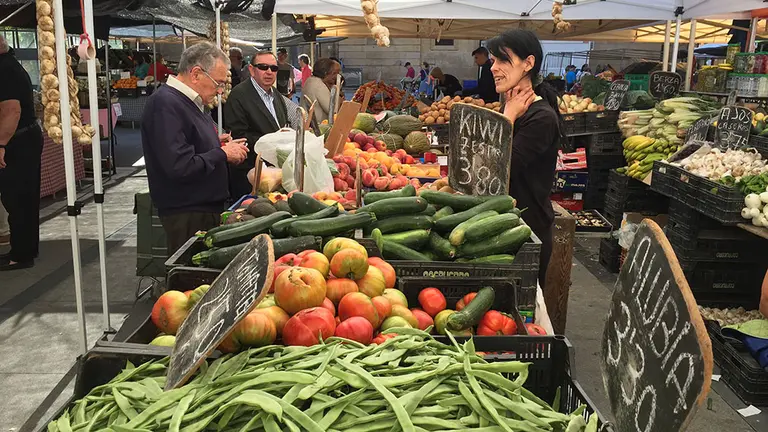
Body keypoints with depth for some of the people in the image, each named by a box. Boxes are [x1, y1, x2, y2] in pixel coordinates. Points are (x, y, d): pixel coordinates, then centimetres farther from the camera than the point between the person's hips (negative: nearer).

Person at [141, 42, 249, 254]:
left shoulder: (188, 101, 13)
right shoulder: (165, 104, -19)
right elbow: (180, 167, -27)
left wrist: (217, 144, 5)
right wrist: (223, 153, -15)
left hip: (207, 208, 10)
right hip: (187, 215, -10)